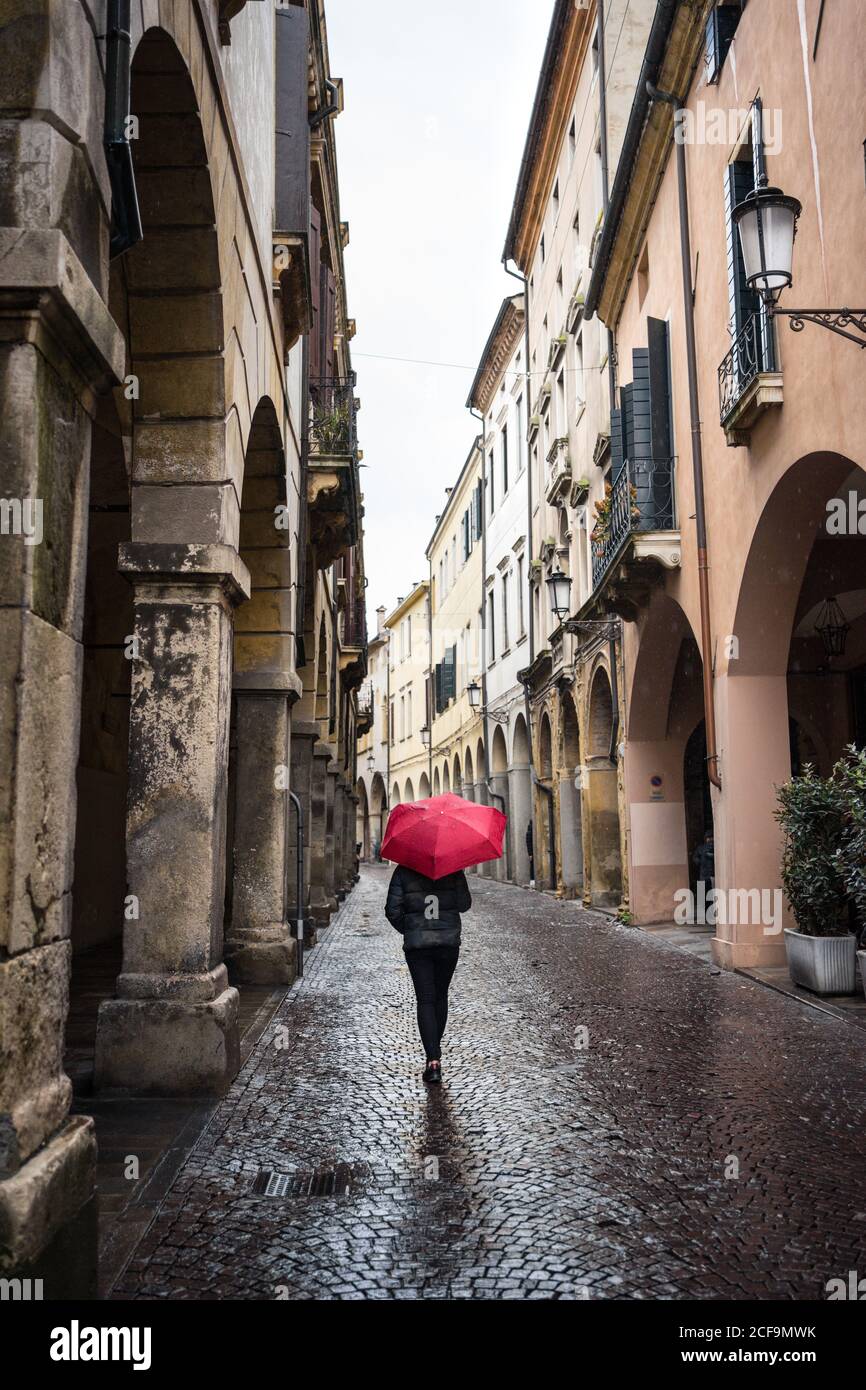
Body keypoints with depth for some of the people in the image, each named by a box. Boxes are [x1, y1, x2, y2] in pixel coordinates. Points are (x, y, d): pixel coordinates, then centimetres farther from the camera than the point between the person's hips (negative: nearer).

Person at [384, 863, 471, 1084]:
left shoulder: (403, 871, -3)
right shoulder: (453, 870, -3)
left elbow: (392, 910, -5)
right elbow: (464, 904, -3)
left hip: (416, 944, -1)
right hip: (449, 942, 1)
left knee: (425, 1000, 1)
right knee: (440, 996, 18)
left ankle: (433, 1060, -10)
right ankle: (435, 1052, 27)